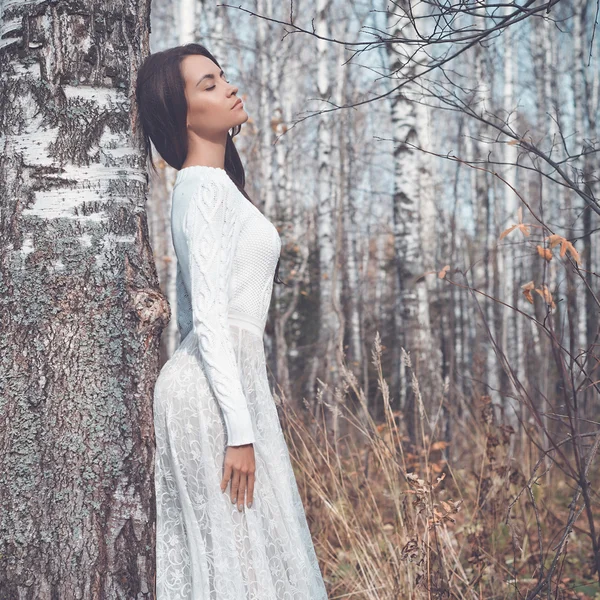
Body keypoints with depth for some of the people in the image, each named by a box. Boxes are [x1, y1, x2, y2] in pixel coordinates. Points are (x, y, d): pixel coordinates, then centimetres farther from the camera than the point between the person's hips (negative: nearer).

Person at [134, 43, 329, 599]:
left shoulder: (197, 187, 17)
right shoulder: (209, 188, -12)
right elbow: (209, 318, -19)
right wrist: (239, 430, -22)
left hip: (228, 379, 9)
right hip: (215, 387, -9)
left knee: (214, 549, 11)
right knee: (233, 554, -5)